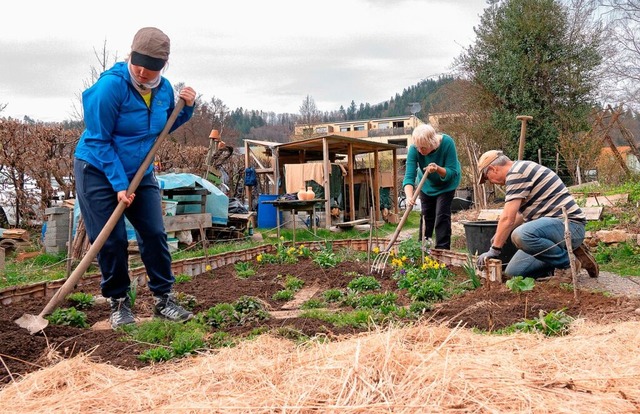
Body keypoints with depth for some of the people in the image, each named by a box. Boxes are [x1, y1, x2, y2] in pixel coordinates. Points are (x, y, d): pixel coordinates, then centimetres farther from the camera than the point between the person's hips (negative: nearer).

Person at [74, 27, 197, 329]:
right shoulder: (111, 85, -22)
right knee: (111, 240, -3)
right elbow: (99, 141, -19)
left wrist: (186, 108, -5)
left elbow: (165, 126, 14)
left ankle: (163, 299, 10)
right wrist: (119, 185, -21)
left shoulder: (163, 89, -5)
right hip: (98, 171, -5)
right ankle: (118, 302, 13)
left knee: (154, 234, 0)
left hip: (140, 172, 5)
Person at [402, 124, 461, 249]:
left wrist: (438, 169, -49)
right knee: (426, 215, 8)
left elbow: (452, 172, -30)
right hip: (427, 184, 2)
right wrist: (409, 197, -51)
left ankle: (442, 248, -8)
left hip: (446, 184, -2)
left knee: (442, 215, -12)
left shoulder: (447, 143, -35)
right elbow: (409, 176, -35)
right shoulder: (414, 149, -31)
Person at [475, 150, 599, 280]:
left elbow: (507, 218, -19)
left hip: (569, 225, -10)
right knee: (513, 272, 2)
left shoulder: (516, 173, -15)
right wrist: (500, 234, 33)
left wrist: (494, 250, -12)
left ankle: (567, 262, -12)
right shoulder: (522, 169, 17)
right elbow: (521, 214, 30)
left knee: (521, 235, -37)